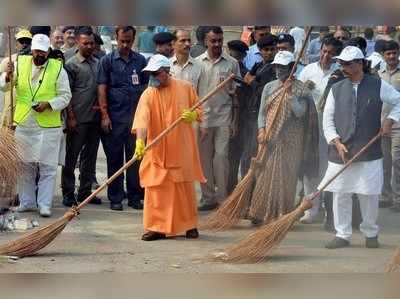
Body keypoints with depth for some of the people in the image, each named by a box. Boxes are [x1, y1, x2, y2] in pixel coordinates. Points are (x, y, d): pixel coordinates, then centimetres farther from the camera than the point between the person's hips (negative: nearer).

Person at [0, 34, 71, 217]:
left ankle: (45, 205, 6)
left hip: (49, 126, -2)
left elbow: (65, 96, 0)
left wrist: (48, 104, -16)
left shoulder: (58, 69, -2)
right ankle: (26, 202, 21)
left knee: (48, 167, -1)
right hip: (23, 125, 3)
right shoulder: (20, 64, 5)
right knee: (25, 166, 11)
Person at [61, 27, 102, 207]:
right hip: (78, 119, -6)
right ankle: (68, 194, 4)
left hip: (95, 117, 6)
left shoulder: (97, 63, 13)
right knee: (71, 157, 0)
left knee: (90, 157, 11)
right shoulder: (71, 64, -4)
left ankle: (85, 192, 19)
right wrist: (71, 117, -12)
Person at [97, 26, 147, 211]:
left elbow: (146, 88, 12)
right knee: (114, 159, 3)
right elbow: (102, 88, -2)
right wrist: (104, 115, -9)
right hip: (114, 118, -2)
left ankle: (135, 197, 12)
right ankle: (115, 199, 9)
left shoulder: (140, 61, 9)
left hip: (136, 116, 2)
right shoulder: (107, 61, 2)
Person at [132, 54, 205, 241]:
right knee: (156, 188, -2)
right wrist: (140, 141, -36)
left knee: (185, 187, 8)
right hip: (157, 150, 0)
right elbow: (141, 120, -20)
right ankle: (157, 227, 6)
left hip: (182, 149, 1)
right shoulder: (148, 95, -6)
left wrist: (192, 115, -13)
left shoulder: (185, 88, -1)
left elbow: (198, 111, 11)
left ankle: (190, 225, 22)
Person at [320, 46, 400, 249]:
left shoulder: (378, 86, 1)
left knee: (369, 195, 4)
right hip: (340, 154, 2)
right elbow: (327, 120, 6)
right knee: (340, 195, 2)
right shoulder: (336, 89, 6)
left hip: (369, 153, -2)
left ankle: (371, 234, 22)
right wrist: (336, 142, -7)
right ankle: (342, 235, 12)